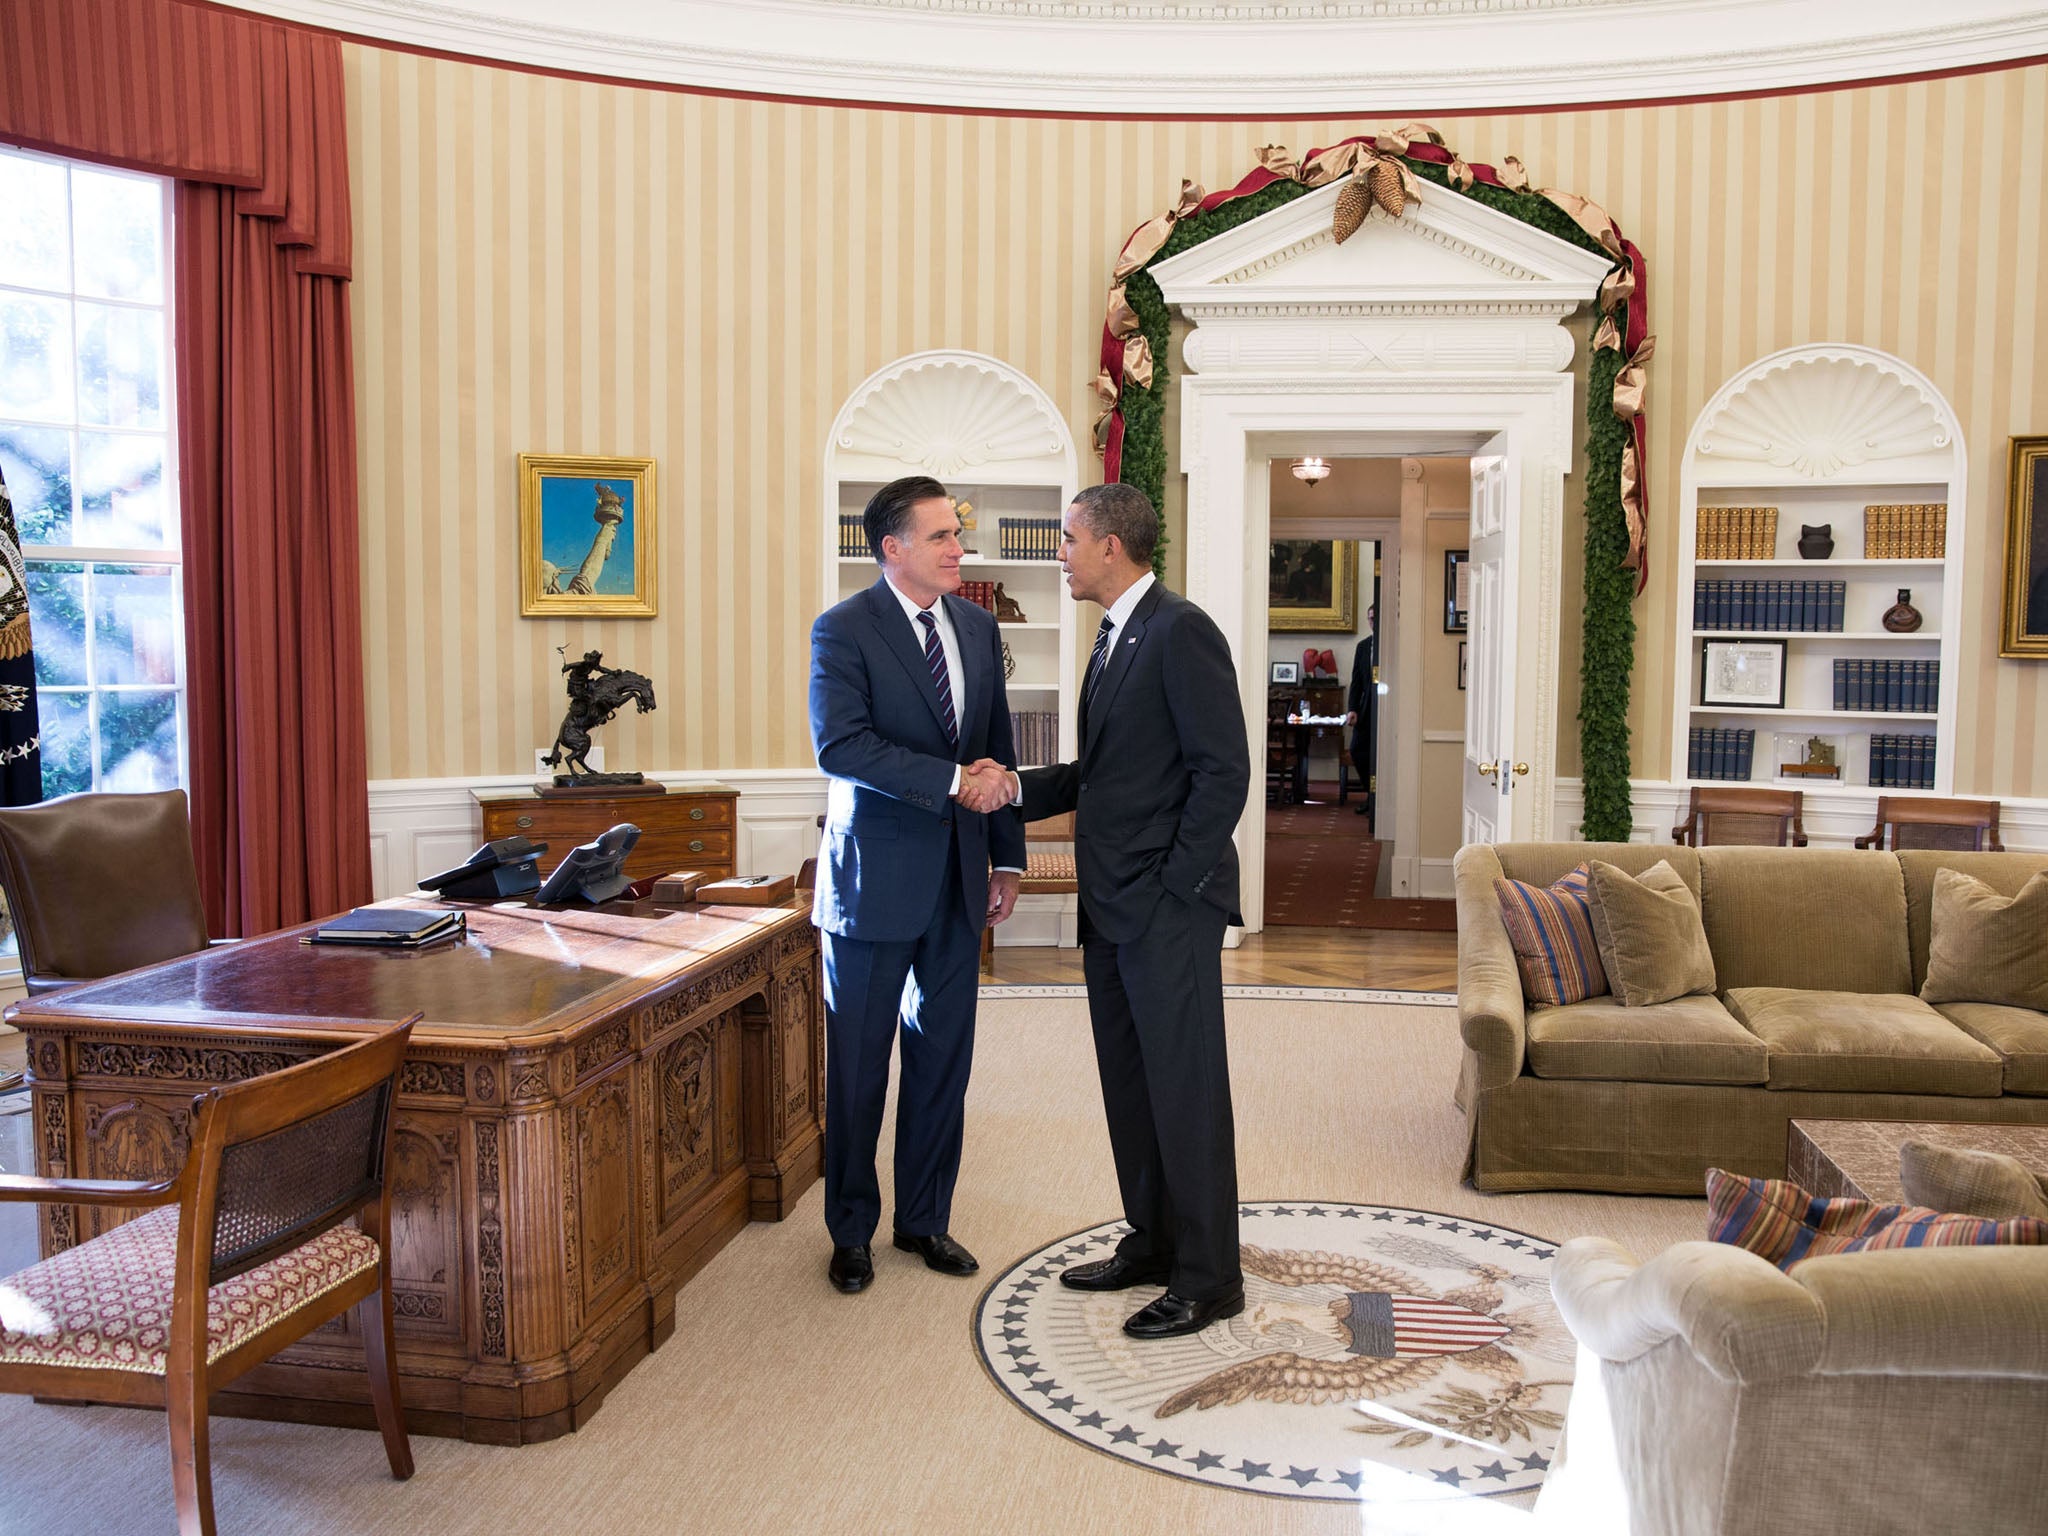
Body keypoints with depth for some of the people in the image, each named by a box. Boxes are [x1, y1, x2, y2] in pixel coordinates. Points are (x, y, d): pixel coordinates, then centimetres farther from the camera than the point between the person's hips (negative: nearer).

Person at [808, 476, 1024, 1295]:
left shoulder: (978, 627, 9)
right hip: (874, 878, -5)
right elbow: (841, 745, -21)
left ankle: (925, 1218, 27)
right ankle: (852, 1232, 22)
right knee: (858, 1064, 6)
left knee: (944, 1056, 12)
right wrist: (952, 781, -24)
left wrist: (1007, 856, 11)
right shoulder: (843, 630, -9)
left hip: (957, 880, 5)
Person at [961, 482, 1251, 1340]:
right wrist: (1020, 789, 4)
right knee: (1129, 1083, 16)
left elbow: (1222, 771, -18)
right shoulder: (1114, 637, 16)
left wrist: (1173, 889, -17)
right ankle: (1152, 1244, 31)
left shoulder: (1181, 633, -14)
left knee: (1185, 1089, 0)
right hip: (1113, 908, 10)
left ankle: (1208, 1278, 13)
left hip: (1167, 910, -9)